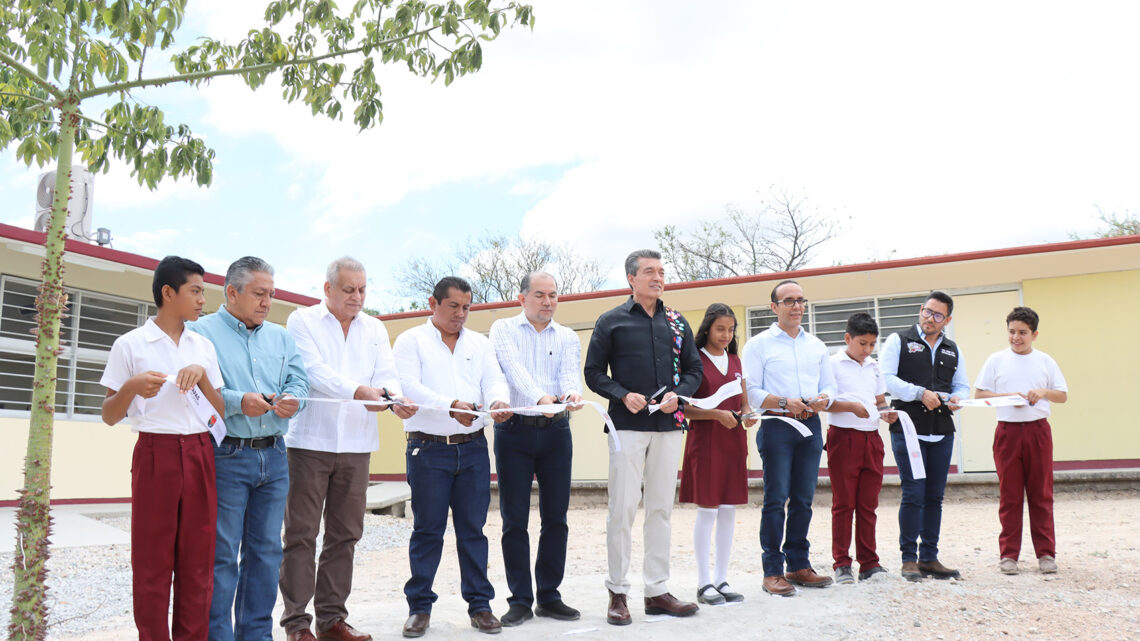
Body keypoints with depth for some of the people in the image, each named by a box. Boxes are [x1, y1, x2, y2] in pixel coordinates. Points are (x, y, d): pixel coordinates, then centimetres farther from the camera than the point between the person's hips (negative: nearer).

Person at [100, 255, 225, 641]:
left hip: (199, 454, 4)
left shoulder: (204, 346, 12)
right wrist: (131, 387, -18)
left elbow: (222, 412, 9)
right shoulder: (130, 345, 0)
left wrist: (202, 375, -7)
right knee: (153, 563, 2)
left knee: (198, 562, 6)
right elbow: (110, 417, 1)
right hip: (155, 453, -3)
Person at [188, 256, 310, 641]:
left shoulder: (280, 337, 17)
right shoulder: (201, 332, -1)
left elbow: (298, 379, 9)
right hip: (226, 455, -5)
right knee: (221, 554, 0)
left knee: (266, 551, 11)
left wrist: (292, 399, -12)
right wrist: (238, 402, -23)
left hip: (273, 455, 6)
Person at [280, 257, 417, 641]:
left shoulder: (375, 329, 14)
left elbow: (387, 374, 4)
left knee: (345, 534, 9)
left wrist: (393, 397, -19)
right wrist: (359, 391, -29)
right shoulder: (303, 321, 0)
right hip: (310, 440, -4)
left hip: (357, 444, 5)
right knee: (301, 534, 0)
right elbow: (314, 371, -14)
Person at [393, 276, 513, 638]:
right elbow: (410, 387, -13)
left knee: (473, 528, 7)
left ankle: (479, 604, 16)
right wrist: (452, 406, -27)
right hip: (428, 448, -3)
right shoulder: (411, 341, 2)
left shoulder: (480, 343, 14)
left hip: (473, 447, 3)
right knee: (427, 529, 3)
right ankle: (420, 607, 14)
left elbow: (495, 380, 3)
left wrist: (498, 402, -22)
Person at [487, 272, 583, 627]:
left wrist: (572, 393, -31)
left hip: (556, 431, 3)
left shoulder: (567, 337, 12)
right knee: (514, 519, 1)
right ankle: (520, 599, 11)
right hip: (514, 429, -2)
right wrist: (540, 396, -34)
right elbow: (515, 368, -15)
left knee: (556, 518, 6)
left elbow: (570, 373, -6)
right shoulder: (504, 329, 4)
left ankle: (549, 596, 18)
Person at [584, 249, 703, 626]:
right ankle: (617, 592, 8)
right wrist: (623, 395, -13)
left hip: (669, 426, 4)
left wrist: (678, 393, -5)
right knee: (623, 508, -3)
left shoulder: (677, 323, 13)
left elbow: (694, 369, 14)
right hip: (627, 426, -3)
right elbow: (594, 373, 2)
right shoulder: (611, 322, 3)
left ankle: (657, 591, 16)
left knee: (661, 509, 8)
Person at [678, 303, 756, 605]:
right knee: (707, 509, -3)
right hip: (705, 441, -6)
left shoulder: (735, 360, 15)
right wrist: (718, 414, -19)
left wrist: (747, 414, -2)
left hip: (733, 441, 6)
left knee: (729, 510, 7)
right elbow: (684, 408, -9)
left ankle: (722, 579, 16)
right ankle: (703, 582, 6)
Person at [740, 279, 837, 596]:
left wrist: (823, 400, -5)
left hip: (811, 426, 5)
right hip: (776, 427, -5)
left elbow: (830, 384, 17)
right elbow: (750, 391, -5)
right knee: (776, 498, -6)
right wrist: (784, 403, -17)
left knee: (804, 499, 8)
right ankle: (773, 571, 0)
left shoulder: (816, 345, 17)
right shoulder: (758, 344, 2)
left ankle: (799, 564, 18)